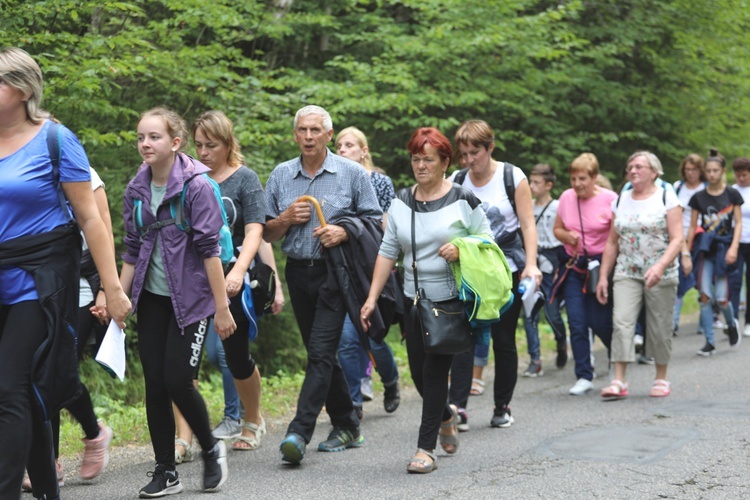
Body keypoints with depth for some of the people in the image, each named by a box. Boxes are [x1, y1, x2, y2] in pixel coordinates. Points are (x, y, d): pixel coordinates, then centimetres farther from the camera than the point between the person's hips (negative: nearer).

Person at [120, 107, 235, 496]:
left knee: (178, 381, -10)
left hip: (190, 298, -5)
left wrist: (222, 308, -15)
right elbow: (132, 250, 10)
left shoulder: (196, 186, -12)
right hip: (152, 299, 5)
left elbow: (209, 249, -14)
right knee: (155, 385, 3)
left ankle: (211, 449, 16)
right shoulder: (136, 190, 4)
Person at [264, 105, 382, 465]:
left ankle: (299, 432, -18)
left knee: (321, 351, -14)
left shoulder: (352, 174, 0)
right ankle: (347, 427, 23)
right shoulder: (280, 176, 10)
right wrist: (287, 218, -7)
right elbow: (267, 233, 13)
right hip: (298, 271, 5)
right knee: (321, 353, 11)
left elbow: (375, 222, 1)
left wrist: (344, 232, -16)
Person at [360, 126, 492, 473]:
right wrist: (372, 298, 2)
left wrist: (462, 249, -21)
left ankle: (426, 448, -1)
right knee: (419, 373, 7)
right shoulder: (401, 202, 7)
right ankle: (446, 415, 39)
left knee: (435, 370, -8)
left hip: (453, 300, -4)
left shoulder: (463, 200, -5)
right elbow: (388, 251, 7)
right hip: (415, 300, 4)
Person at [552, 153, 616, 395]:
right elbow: (557, 229, 15)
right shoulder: (566, 197, 3)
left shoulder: (610, 200, -8)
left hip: (600, 266, -4)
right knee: (576, 323, -2)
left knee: (599, 321, -1)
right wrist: (567, 236, -7)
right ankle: (584, 377, 5)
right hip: (572, 266, 4)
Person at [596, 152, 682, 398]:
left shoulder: (666, 197, -1)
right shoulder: (621, 200, 11)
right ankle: (619, 381, -15)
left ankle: (661, 379, 18)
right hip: (626, 274, 3)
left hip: (661, 276, -3)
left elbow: (677, 239, -8)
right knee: (622, 321, -12)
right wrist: (603, 276, 8)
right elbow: (612, 242, 14)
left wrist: (660, 266, -23)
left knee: (659, 326, 2)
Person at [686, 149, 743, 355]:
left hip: (724, 247, -2)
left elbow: (738, 223, 1)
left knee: (721, 298, -8)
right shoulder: (699, 197, 5)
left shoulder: (732, 194, 2)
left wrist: (734, 247, -12)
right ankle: (709, 342, -1)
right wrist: (687, 253, 4)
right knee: (705, 295, -9)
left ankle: (732, 324, 25)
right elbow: (693, 227, 8)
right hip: (705, 248, 2)